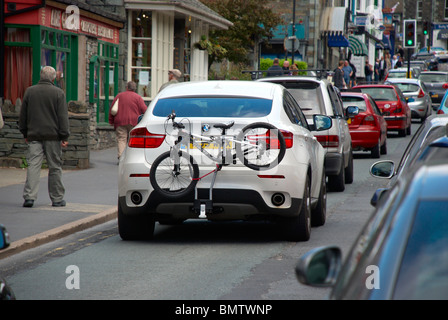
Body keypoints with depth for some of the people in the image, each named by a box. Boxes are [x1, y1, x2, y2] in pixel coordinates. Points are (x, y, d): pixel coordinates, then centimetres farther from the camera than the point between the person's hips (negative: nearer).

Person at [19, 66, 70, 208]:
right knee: (55, 167, 6)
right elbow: (63, 117, -7)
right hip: (53, 136, -2)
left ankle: (29, 196, -14)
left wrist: (25, 133, 21)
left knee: (33, 165, -1)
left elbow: (23, 115, 12)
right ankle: (57, 198, 11)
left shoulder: (29, 91, 6)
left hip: (34, 135, 2)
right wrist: (65, 137, -4)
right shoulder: (58, 93, -4)